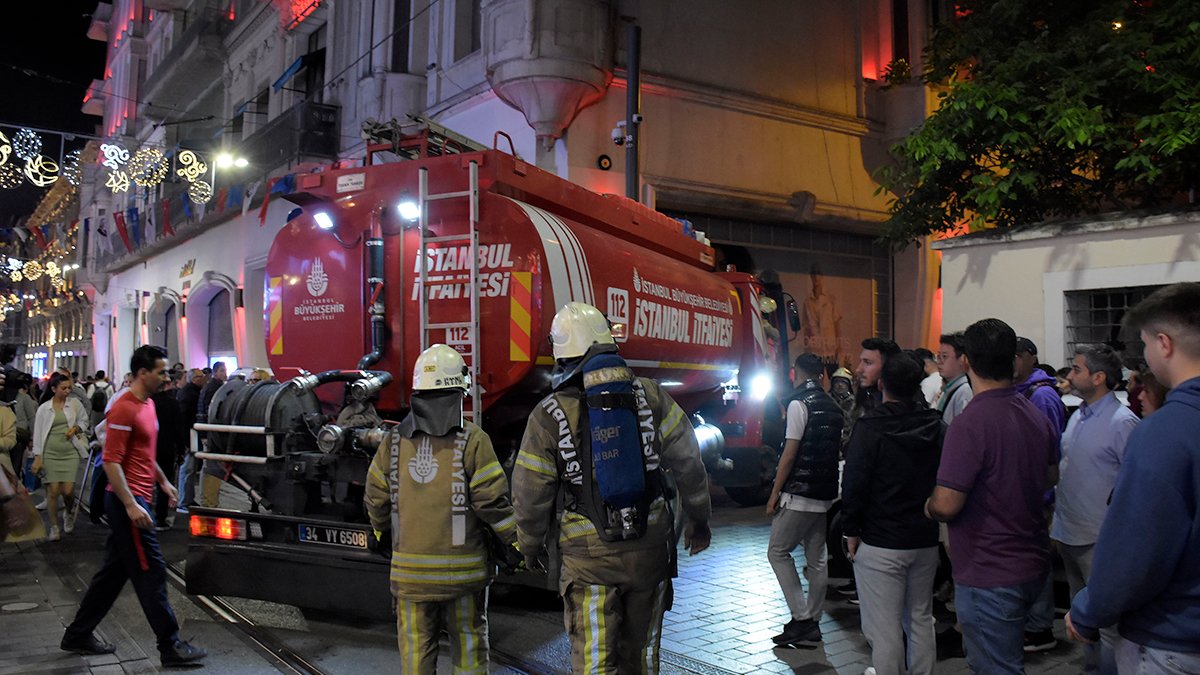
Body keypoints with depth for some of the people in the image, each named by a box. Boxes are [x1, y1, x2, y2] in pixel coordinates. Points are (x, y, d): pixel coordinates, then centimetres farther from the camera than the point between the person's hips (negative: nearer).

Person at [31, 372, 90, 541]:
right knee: (53, 490, -3)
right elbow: (38, 433, 2)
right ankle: (54, 527, 10)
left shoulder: (74, 403, 2)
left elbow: (84, 419, 15)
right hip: (50, 454, 0)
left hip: (70, 453, 0)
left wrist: (76, 428, -7)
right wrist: (37, 457, -3)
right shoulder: (44, 408, 0)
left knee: (68, 490, -6)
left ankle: (69, 514, 26)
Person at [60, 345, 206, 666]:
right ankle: (170, 647, 2)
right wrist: (131, 505, -24)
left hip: (136, 498, 10)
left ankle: (78, 635, 29)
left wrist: (162, 480, 24)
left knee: (114, 571, 17)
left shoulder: (147, 404, 13)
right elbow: (111, 461, -20)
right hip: (128, 501, -10)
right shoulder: (124, 409, -17)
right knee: (150, 572, -5)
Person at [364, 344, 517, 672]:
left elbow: (377, 500, 8)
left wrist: (382, 534, 27)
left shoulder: (394, 442, 1)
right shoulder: (472, 441, -11)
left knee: (416, 649, 14)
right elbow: (491, 501, -13)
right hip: (462, 569, -3)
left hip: (410, 571, 3)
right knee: (468, 646, 11)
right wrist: (518, 542, -1)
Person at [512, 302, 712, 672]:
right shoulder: (649, 396, -4)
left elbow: (531, 496, -3)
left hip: (589, 558, -3)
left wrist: (530, 548, 14)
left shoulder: (549, 416, -9)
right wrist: (699, 518, 14)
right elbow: (687, 462, 0)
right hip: (650, 547, 3)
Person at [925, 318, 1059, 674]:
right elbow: (1050, 477, 21)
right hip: (1032, 565, 9)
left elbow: (946, 506, -26)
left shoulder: (970, 422, -23)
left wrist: (929, 505, -5)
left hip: (990, 575, -9)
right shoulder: (1037, 416, 4)